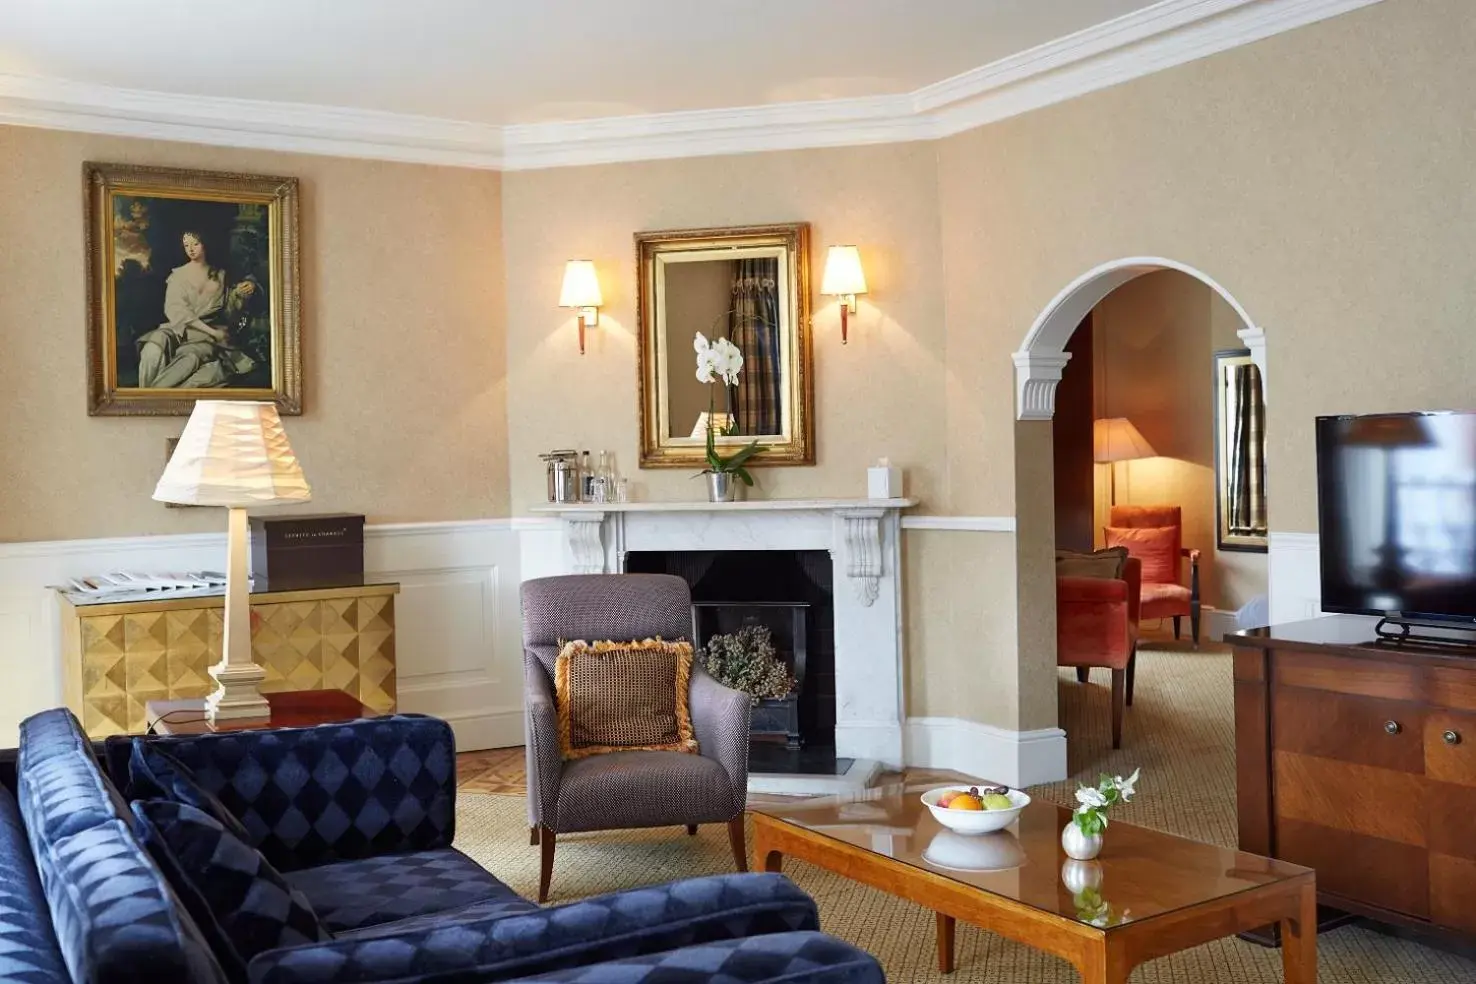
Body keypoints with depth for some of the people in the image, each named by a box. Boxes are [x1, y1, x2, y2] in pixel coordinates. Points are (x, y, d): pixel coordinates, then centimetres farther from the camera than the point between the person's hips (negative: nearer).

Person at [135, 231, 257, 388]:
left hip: (207, 335, 0)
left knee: (190, 357, -38)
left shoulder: (219, 275, 18)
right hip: (180, 329, 0)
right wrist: (212, 331, -14)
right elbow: (175, 310, -3)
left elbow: (228, 312, 20)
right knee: (153, 348, -36)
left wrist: (239, 294, -1)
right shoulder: (178, 275, 11)